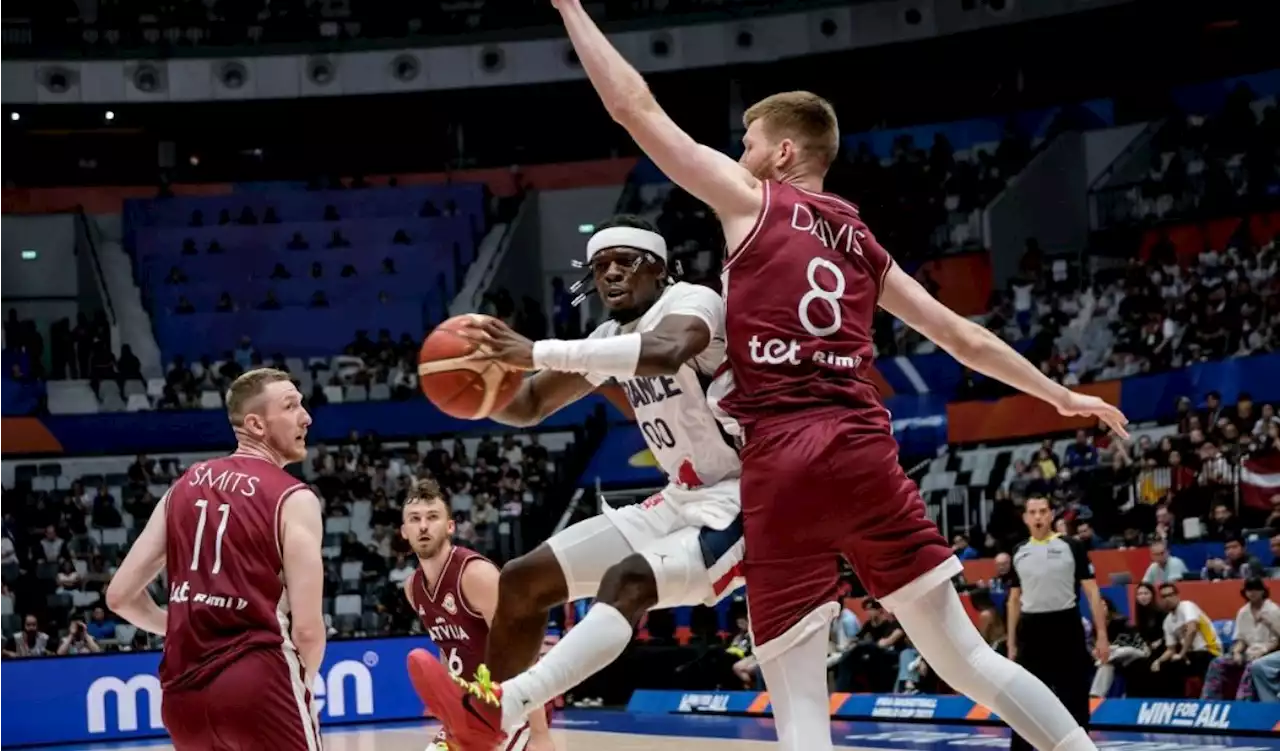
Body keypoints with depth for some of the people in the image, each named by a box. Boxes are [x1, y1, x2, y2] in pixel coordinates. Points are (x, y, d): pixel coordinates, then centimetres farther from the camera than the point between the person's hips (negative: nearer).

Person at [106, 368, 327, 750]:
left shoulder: (185, 486, 14)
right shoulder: (293, 499, -4)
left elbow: (120, 596, 13)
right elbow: (307, 629, -10)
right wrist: (301, 682, 10)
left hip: (183, 688, 6)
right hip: (257, 681, -6)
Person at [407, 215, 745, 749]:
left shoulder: (691, 302, -15)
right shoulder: (612, 337, 11)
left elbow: (665, 353, -39)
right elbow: (529, 405, 17)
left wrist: (538, 353, -40)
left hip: (742, 498, -9)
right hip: (682, 500, 9)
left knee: (629, 580, -36)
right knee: (521, 580, 3)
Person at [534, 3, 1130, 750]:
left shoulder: (753, 201, 7)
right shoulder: (862, 242, 21)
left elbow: (635, 106, 6)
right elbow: (964, 337, 26)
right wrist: (1063, 395, 38)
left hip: (785, 461, -5)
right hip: (866, 451, 5)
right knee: (967, 658, 11)